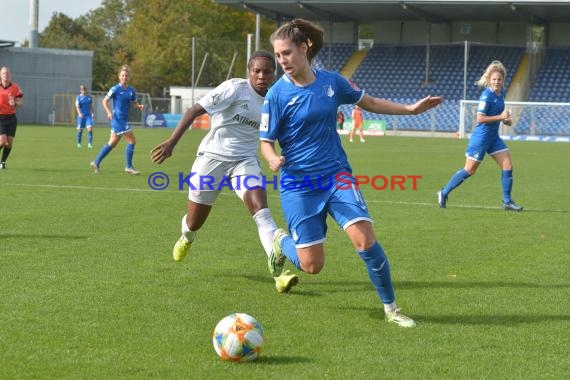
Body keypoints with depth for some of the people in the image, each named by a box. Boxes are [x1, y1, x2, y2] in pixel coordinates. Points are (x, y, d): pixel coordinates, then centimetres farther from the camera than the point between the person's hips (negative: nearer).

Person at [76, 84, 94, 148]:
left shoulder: (89, 97, 9)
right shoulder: (78, 97, -3)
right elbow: (77, 106, -14)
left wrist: (92, 113, 13)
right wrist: (79, 113, -29)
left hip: (88, 115, 2)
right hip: (81, 116, -2)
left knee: (90, 129, -14)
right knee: (80, 130, 6)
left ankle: (89, 143, -14)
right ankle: (79, 143, 23)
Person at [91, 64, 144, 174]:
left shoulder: (131, 90, 9)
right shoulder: (115, 89, -9)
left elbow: (135, 103, 17)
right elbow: (105, 101, -5)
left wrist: (140, 106, -6)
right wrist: (109, 112, -19)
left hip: (124, 120, 7)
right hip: (118, 119, -7)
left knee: (112, 143, 13)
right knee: (132, 141, -9)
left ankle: (96, 162, 22)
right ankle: (129, 167, 0)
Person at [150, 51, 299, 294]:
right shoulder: (235, 89, -16)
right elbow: (195, 110, -19)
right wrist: (172, 142, -25)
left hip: (245, 161, 3)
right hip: (213, 157, -3)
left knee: (260, 210, -24)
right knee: (194, 223, 9)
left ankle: (279, 273, -33)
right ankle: (187, 238, 50)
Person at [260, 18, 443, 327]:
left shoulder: (331, 82, -2)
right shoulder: (277, 94, -11)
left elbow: (369, 103, 16)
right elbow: (266, 142, -7)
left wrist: (411, 109, 10)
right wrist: (274, 159, -30)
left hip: (337, 175, 2)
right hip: (298, 185, -2)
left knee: (364, 239, -17)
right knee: (311, 265, -2)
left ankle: (391, 308, 1)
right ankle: (282, 242, 34)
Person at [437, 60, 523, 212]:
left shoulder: (501, 93, 6)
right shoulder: (486, 95, -19)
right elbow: (480, 118, -23)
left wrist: (505, 118, 5)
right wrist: (500, 117, -23)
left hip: (493, 137, 8)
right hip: (481, 136, -8)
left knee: (508, 166, 0)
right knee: (469, 170, 2)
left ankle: (507, 202, 10)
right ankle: (444, 193, 17)